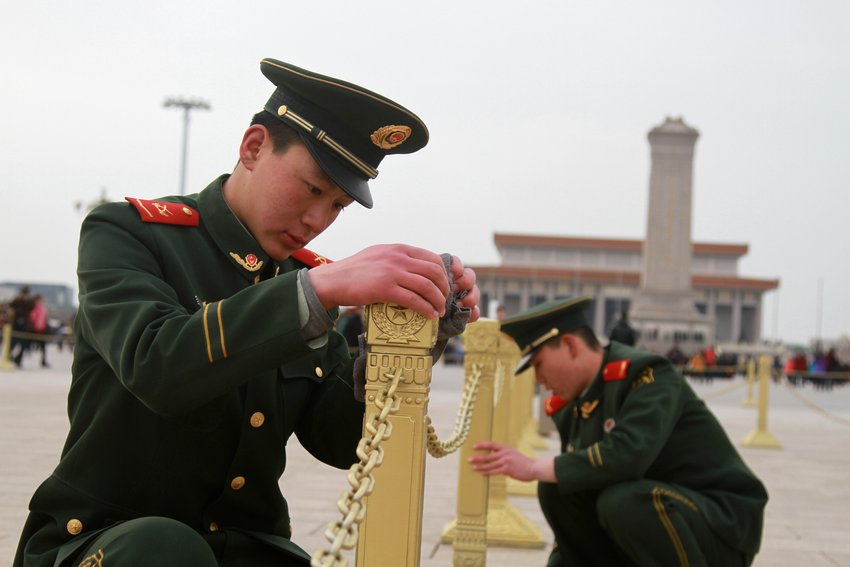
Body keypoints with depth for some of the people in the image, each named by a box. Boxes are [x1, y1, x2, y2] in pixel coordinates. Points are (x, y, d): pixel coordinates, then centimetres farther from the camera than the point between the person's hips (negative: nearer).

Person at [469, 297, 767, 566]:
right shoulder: (571, 410, 5)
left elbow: (625, 456, -34)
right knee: (556, 489, -5)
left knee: (624, 501, -34)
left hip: (723, 525, -7)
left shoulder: (647, 374, -17)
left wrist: (533, 467, -26)